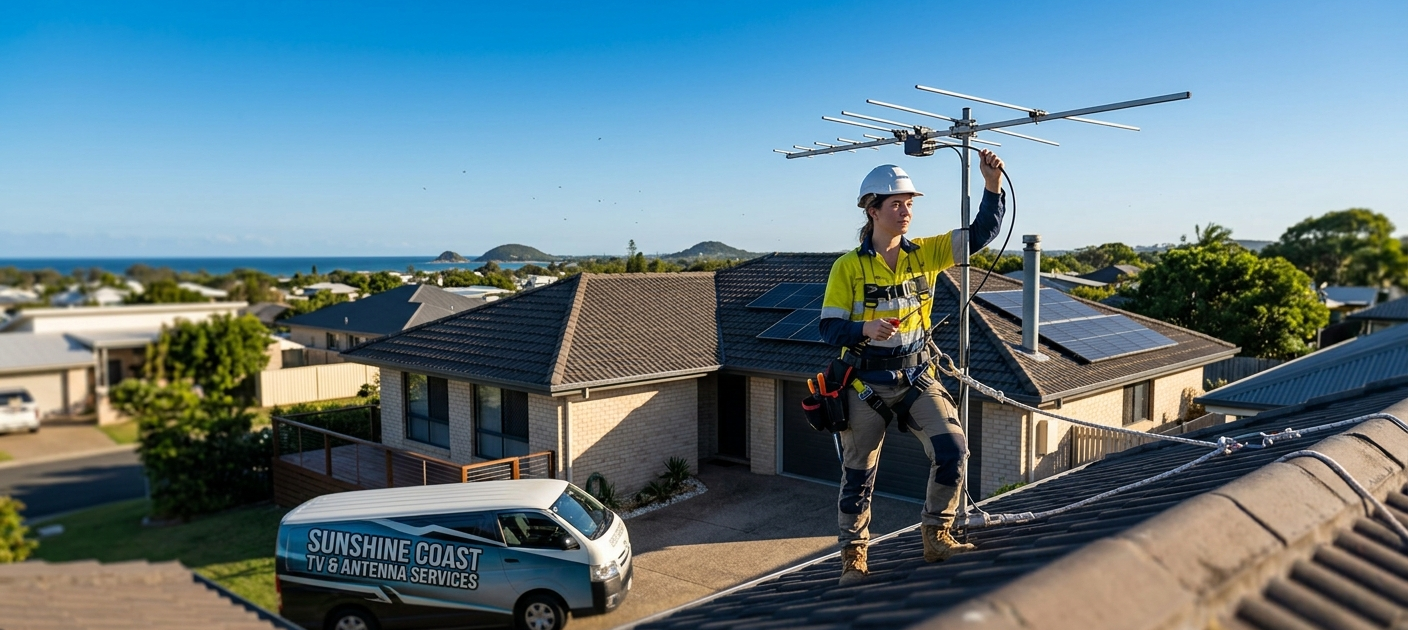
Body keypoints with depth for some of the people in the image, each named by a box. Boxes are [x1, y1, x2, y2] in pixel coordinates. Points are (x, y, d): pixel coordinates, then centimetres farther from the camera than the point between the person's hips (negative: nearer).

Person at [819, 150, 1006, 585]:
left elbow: (980, 235, -2)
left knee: (952, 450, -15)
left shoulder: (925, 254, 3)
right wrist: (865, 329, -28)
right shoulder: (847, 267, -7)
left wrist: (992, 187, -15)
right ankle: (853, 557, 26)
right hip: (865, 384, -2)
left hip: (915, 378, 3)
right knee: (858, 475, 7)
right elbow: (829, 327, -9)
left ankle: (936, 537, 7)